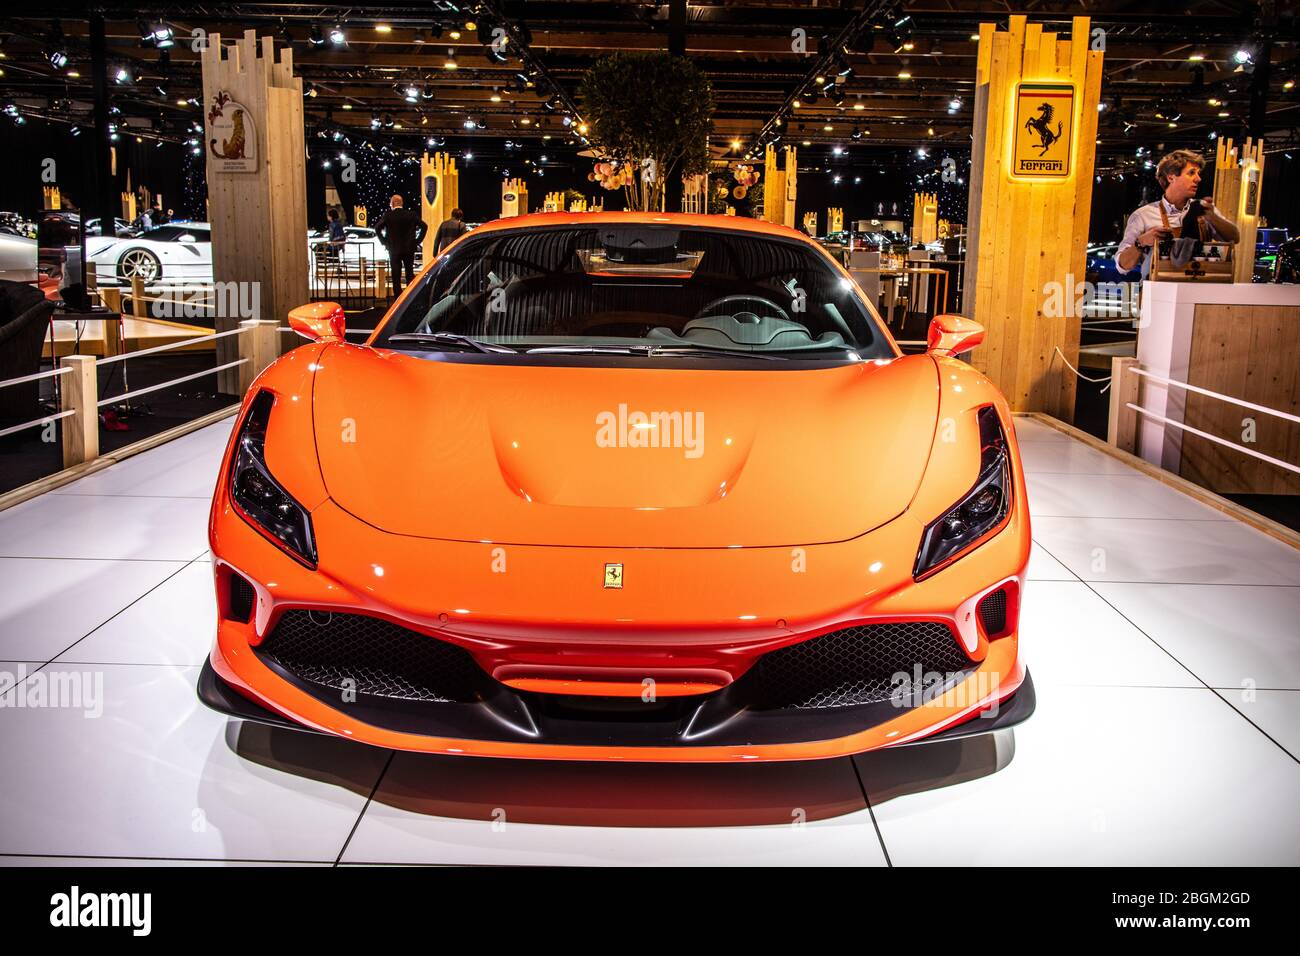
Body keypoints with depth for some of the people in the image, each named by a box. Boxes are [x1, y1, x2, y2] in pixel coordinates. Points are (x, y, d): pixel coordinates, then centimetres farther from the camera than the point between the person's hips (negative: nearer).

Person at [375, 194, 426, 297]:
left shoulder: (387, 215, -5)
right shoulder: (411, 215, 1)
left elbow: (377, 228, -11)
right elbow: (423, 226, -4)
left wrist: (384, 242, -2)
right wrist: (417, 241, 1)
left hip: (394, 250, -2)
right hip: (409, 249, 2)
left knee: (396, 277, 3)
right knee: (410, 275, 13)